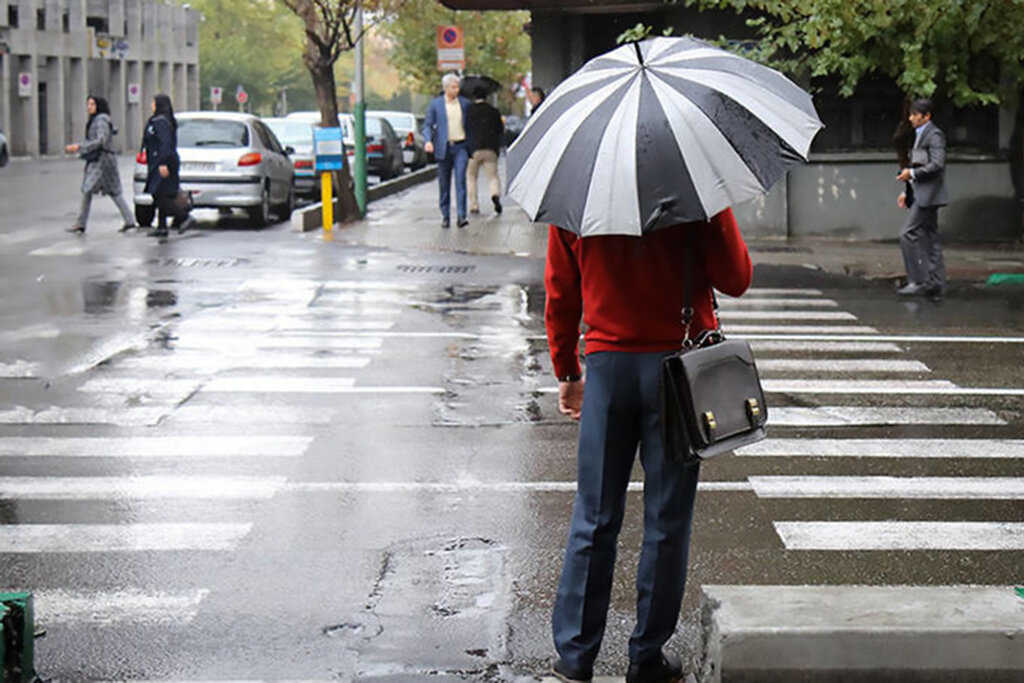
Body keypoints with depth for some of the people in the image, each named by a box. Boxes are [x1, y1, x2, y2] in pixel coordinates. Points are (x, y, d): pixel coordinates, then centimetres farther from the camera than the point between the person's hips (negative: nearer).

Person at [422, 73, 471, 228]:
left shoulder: (465, 103, 7)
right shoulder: (435, 104, 3)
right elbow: (427, 125, 2)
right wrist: (428, 140, -15)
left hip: (460, 147, 0)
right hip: (443, 148, 0)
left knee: (460, 179, -13)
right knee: (444, 184, 5)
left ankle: (461, 215, -16)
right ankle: (445, 216, 16)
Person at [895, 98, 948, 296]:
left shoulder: (934, 135, -10)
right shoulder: (919, 136, 20)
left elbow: (937, 165, -21)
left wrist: (912, 174, -19)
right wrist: (908, 192, 18)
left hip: (929, 194, -10)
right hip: (921, 194, 10)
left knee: (908, 234, -14)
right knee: (929, 237, 10)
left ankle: (918, 280, -12)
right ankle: (936, 283, 12)